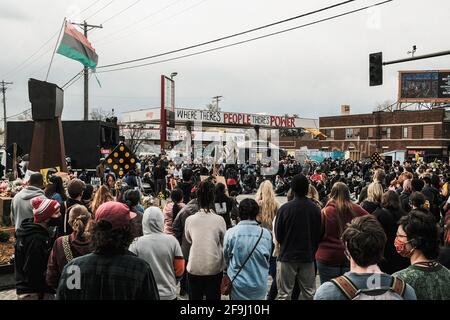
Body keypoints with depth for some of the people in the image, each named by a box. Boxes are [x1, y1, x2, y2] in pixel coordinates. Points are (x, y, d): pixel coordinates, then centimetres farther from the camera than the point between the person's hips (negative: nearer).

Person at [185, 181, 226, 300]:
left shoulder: (190, 220, -7)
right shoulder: (219, 220, -9)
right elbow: (223, 243, 3)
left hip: (194, 268, 1)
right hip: (215, 268, 0)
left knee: (195, 297, 14)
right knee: (213, 297, 13)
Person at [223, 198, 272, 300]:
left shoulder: (231, 233, -13)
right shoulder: (266, 234, -9)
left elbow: (226, 257, 2)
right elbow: (268, 259, 5)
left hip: (238, 285, -1)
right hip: (260, 285, 1)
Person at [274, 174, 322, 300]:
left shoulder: (285, 208, -14)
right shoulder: (315, 209, -5)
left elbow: (278, 235, -7)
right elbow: (319, 234, 3)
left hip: (287, 256, -3)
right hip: (308, 257, 3)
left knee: (284, 294, 5)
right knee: (310, 293, 15)